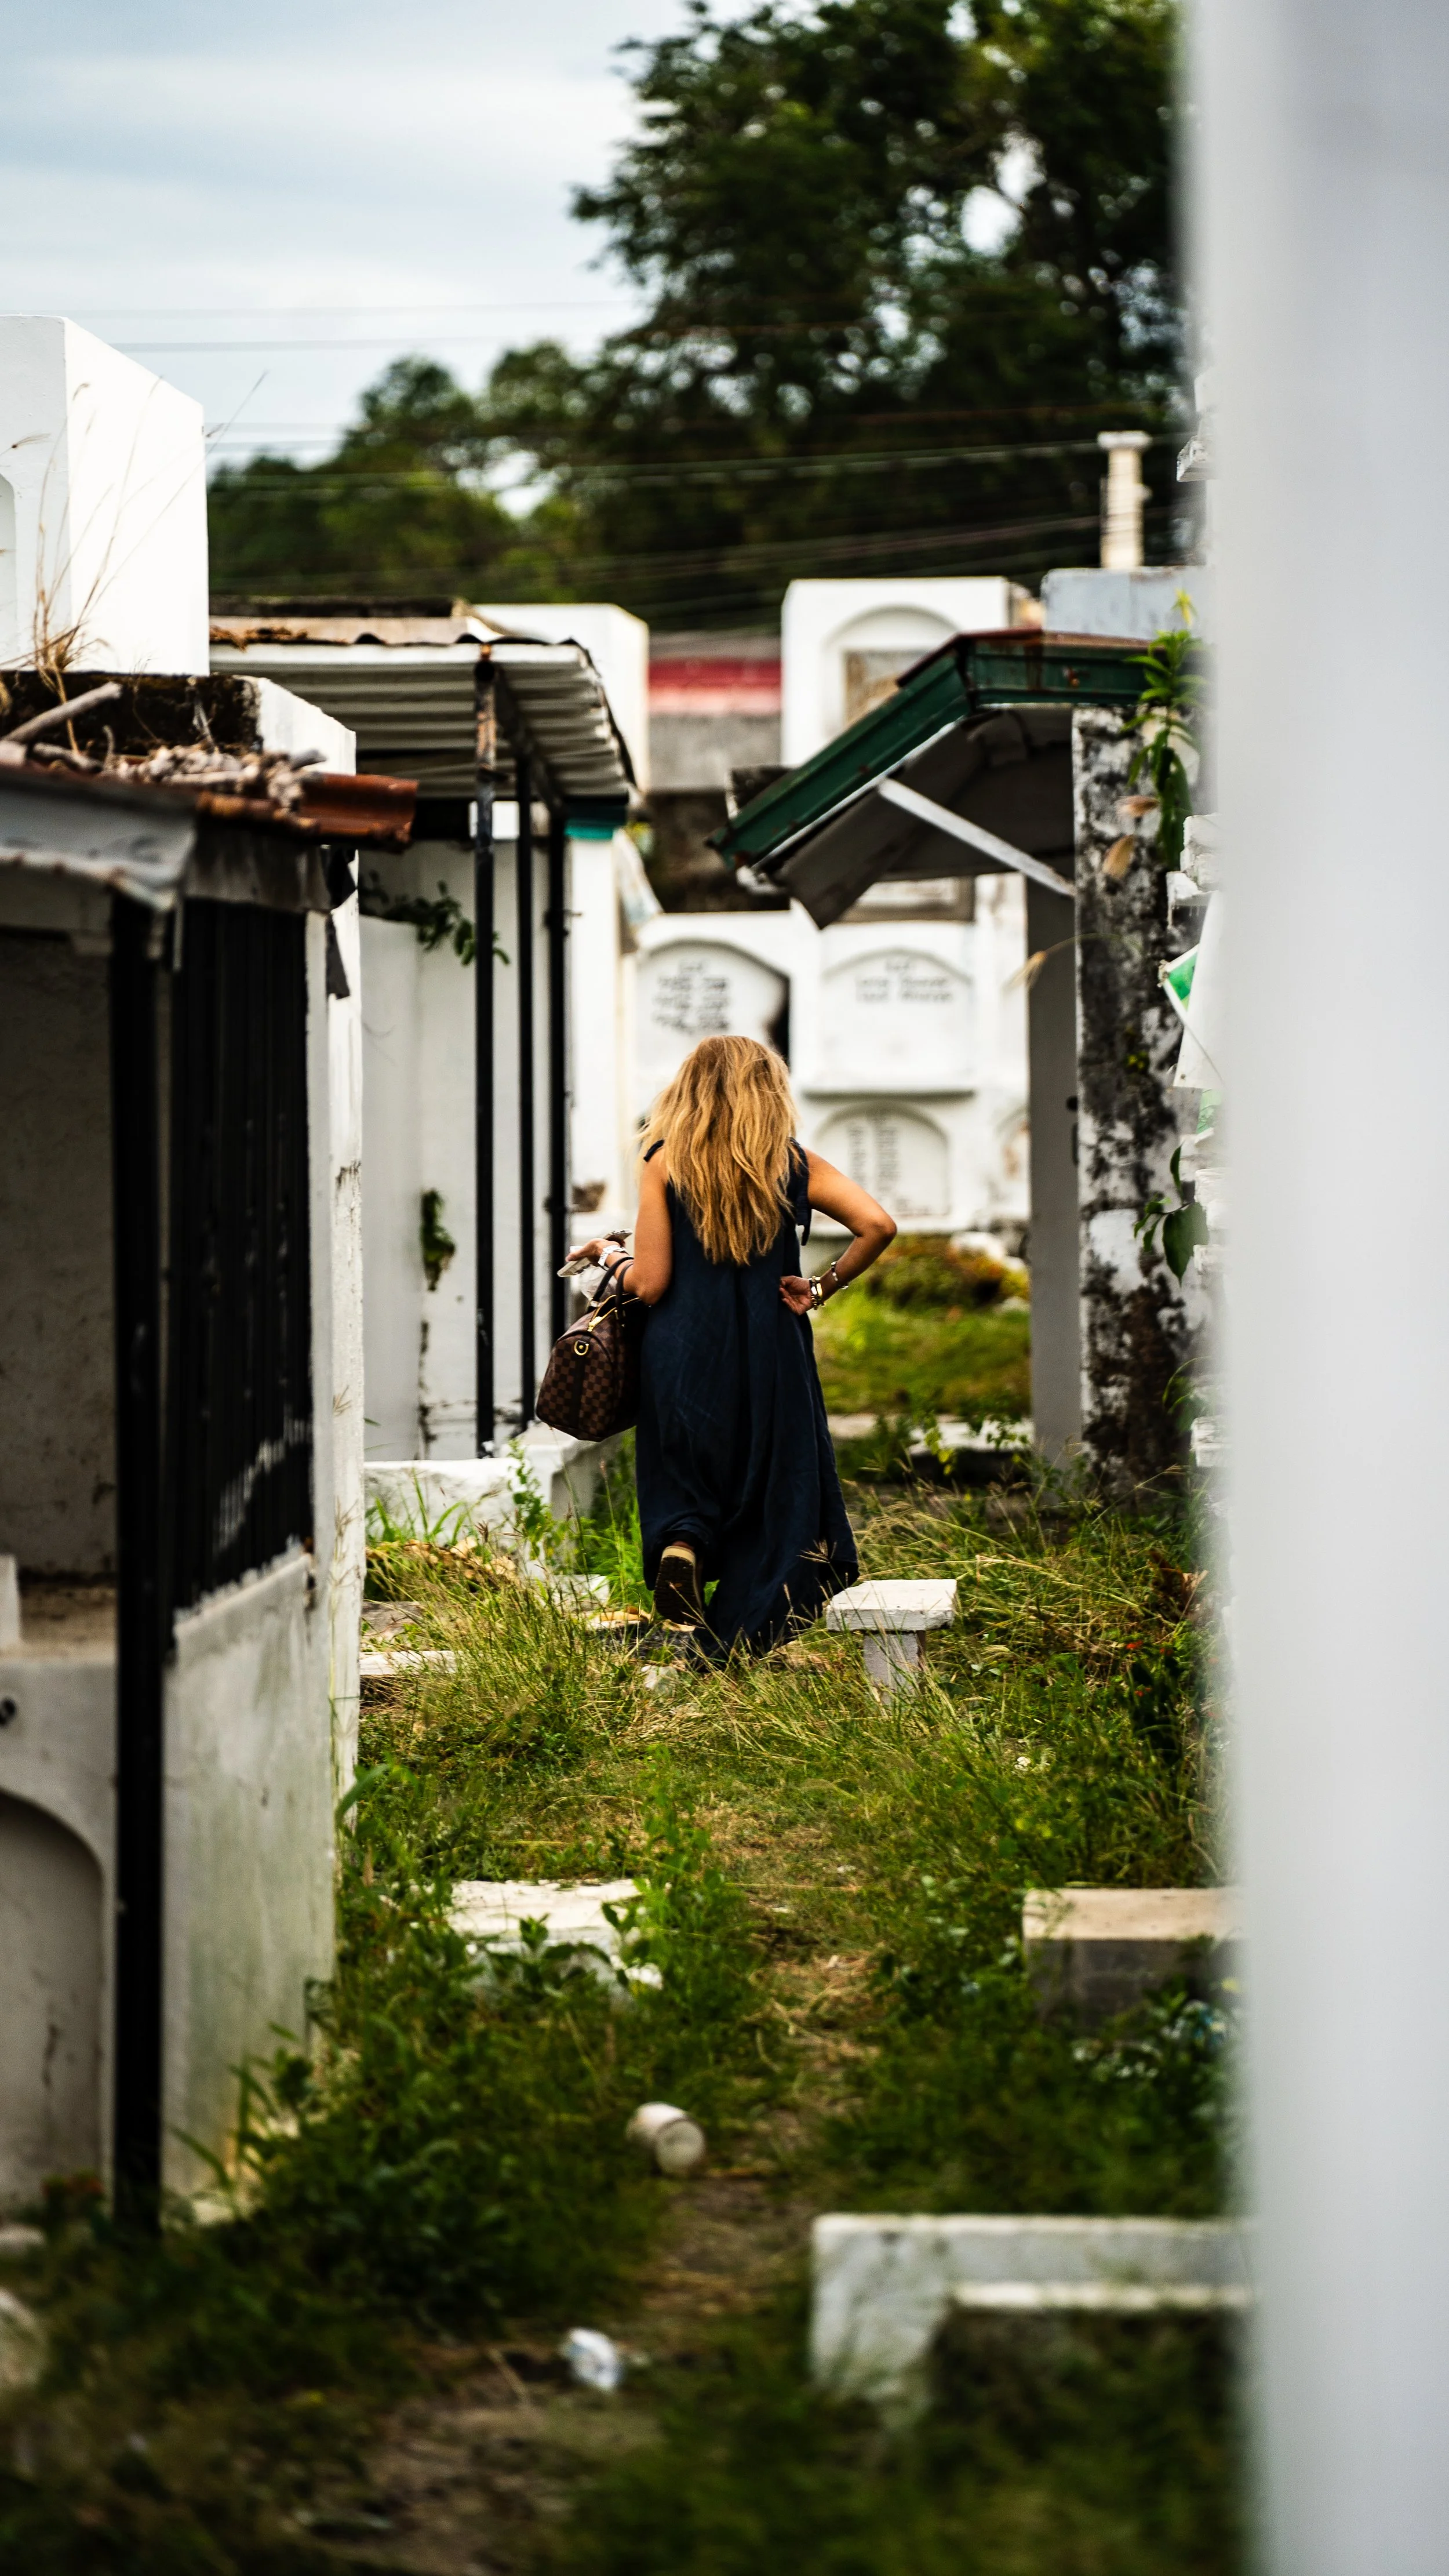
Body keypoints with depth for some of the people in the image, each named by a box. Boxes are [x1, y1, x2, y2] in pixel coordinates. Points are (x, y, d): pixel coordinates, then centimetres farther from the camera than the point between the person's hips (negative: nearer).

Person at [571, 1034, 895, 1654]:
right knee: (774, 1494, 8)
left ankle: (682, 1540, -16)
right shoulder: (794, 1165, 3)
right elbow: (877, 1225, -7)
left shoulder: (663, 1164, 0)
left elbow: (649, 1283, -4)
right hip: (772, 1354, 0)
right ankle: (735, 1653, 2)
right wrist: (821, 1288, 3)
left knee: (684, 1483, 17)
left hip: (683, 1355, 0)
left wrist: (612, 1255, 15)